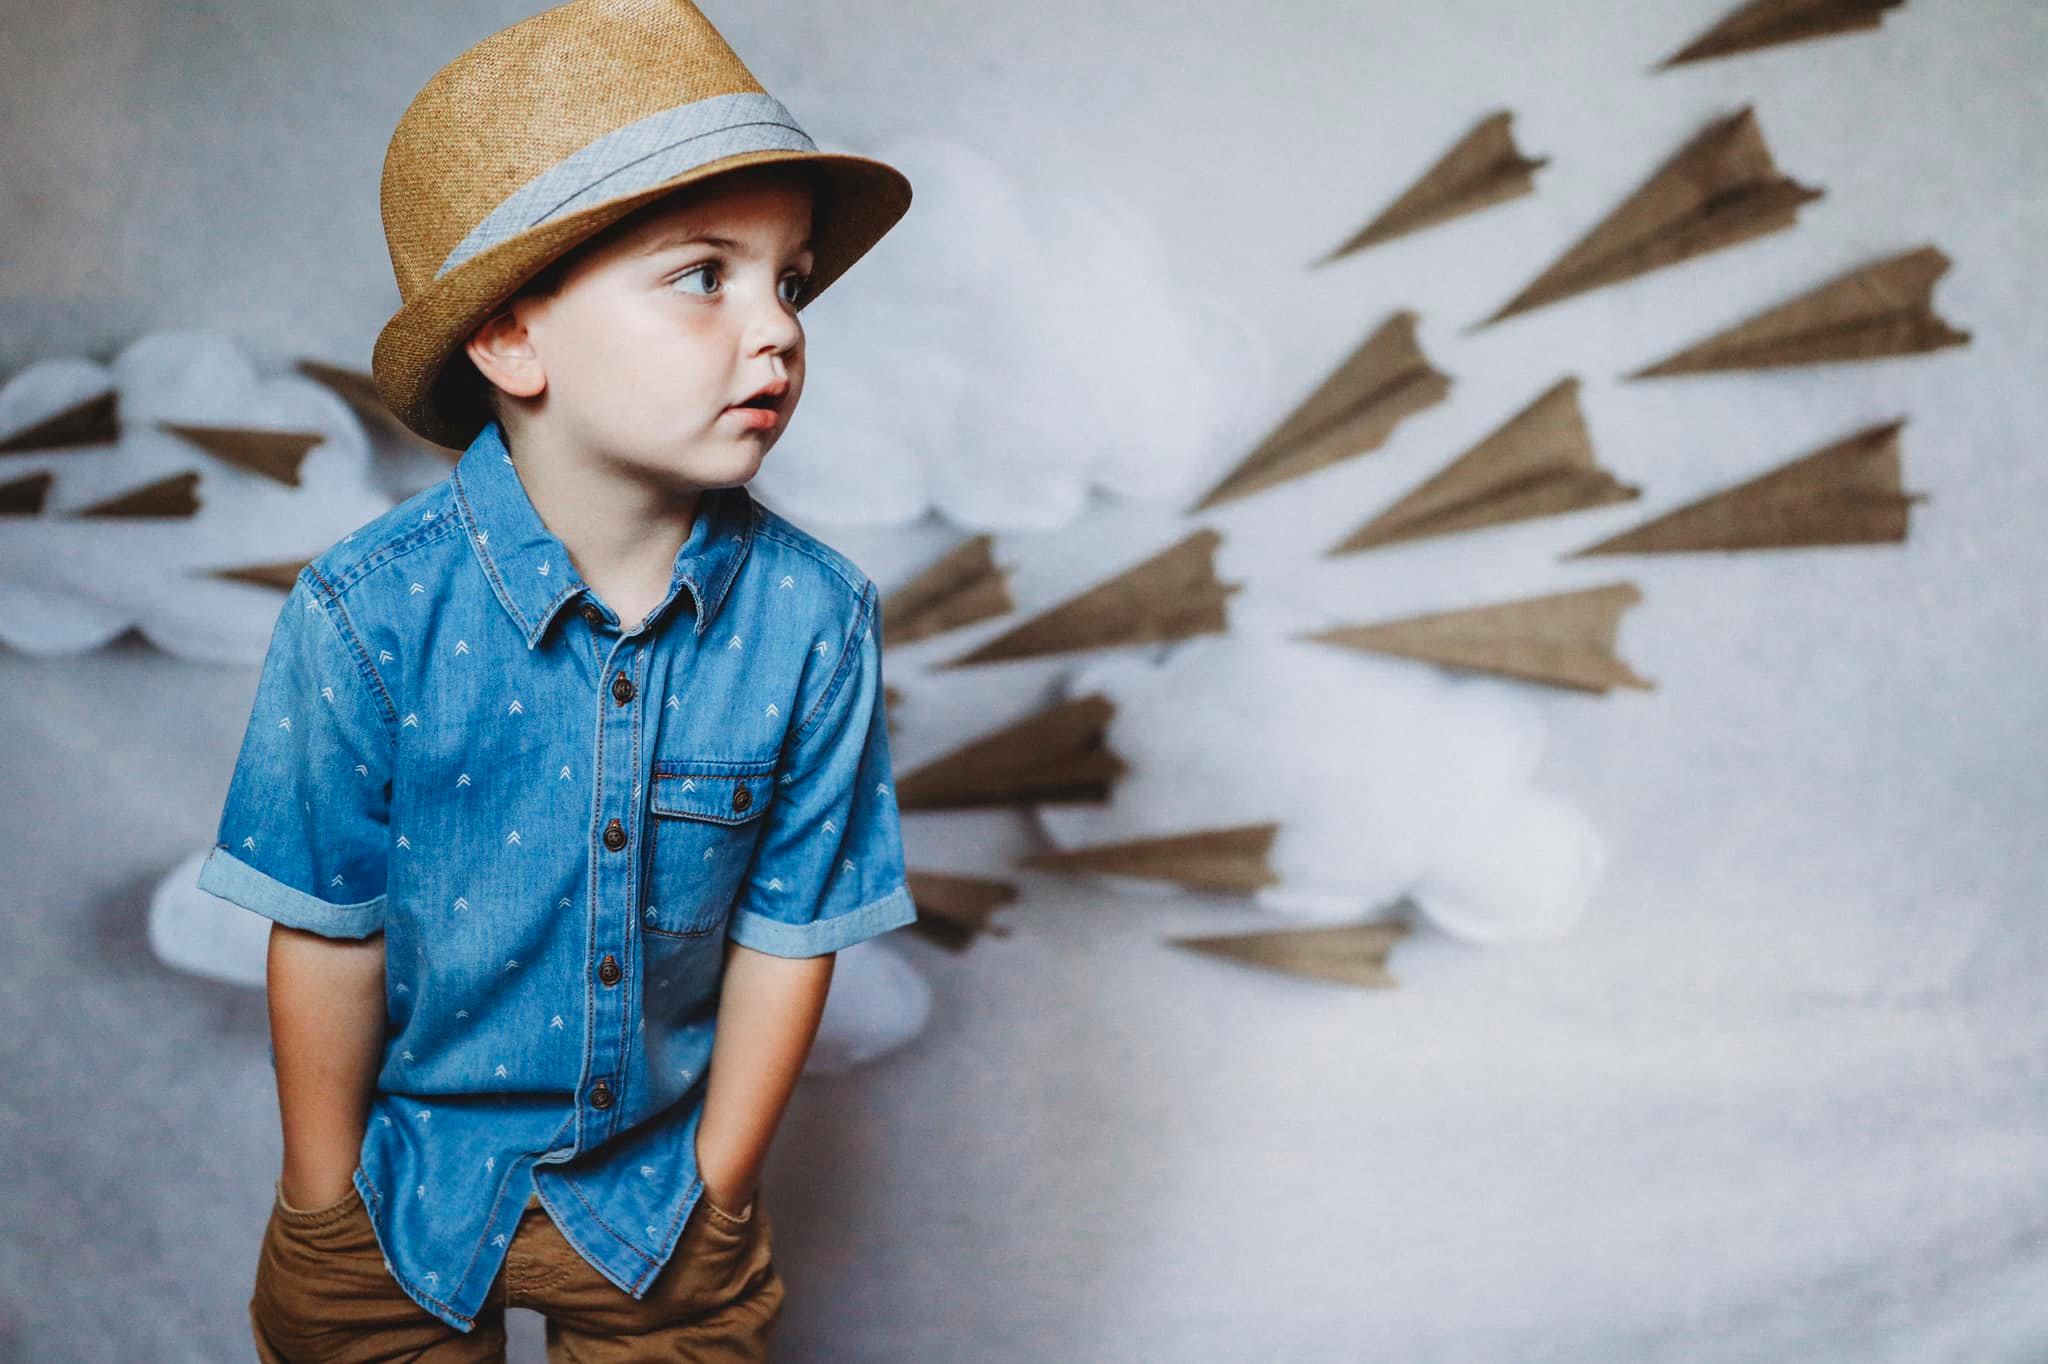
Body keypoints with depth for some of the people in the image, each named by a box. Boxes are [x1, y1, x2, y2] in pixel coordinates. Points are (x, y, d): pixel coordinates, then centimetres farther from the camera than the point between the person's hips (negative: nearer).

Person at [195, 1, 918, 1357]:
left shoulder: (815, 614, -18)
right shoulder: (370, 614, -23)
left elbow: (788, 932, -9)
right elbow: (329, 935, -13)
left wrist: (715, 1198, -2)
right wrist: (325, 1215, -4)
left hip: (653, 1184, 1)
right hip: (412, 1172, -1)